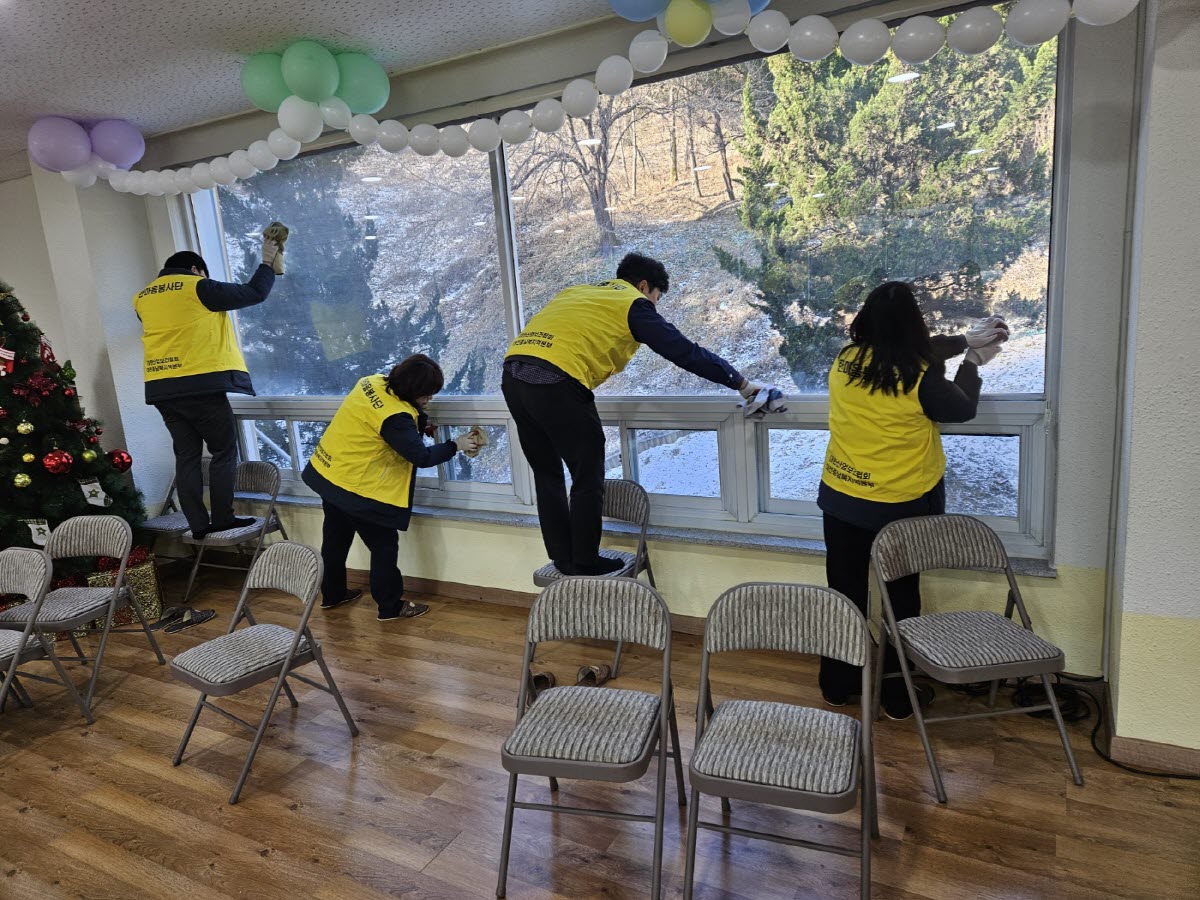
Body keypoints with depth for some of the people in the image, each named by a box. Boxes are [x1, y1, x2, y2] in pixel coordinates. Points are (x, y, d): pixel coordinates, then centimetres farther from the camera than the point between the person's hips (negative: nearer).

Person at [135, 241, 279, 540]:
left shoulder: (143, 298, 16)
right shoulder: (197, 288, -2)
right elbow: (254, 293, 1)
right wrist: (267, 262, 16)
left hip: (161, 389, 6)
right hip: (199, 384, -6)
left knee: (187, 456, 9)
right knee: (224, 451, 3)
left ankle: (198, 525, 10)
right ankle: (222, 520, 2)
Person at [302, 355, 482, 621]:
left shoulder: (374, 382, -3)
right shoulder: (395, 417, -28)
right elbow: (422, 457, -21)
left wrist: (418, 422, 0)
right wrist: (456, 445, -8)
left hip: (324, 472, 10)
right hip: (353, 487, -9)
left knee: (336, 539, 24)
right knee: (384, 544, 4)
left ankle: (332, 594, 41)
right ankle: (391, 607, 15)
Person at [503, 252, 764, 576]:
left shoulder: (576, 291, 30)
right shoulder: (634, 304, 9)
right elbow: (686, 352, 5)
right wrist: (741, 383, 12)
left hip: (513, 370, 8)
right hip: (555, 381, -8)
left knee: (547, 474, 18)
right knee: (588, 477, 7)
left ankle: (562, 560, 25)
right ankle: (585, 564, 16)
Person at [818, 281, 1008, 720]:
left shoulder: (845, 360, -6)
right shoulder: (920, 376, -20)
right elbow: (963, 409, 0)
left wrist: (965, 339, 20)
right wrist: (972, 361, 17)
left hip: (842, 499, 4)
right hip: (904, 506, -3)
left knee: (846, 594, 16)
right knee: (901, 600, 14)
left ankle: (837, 686, 29)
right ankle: (897, 699, 27)